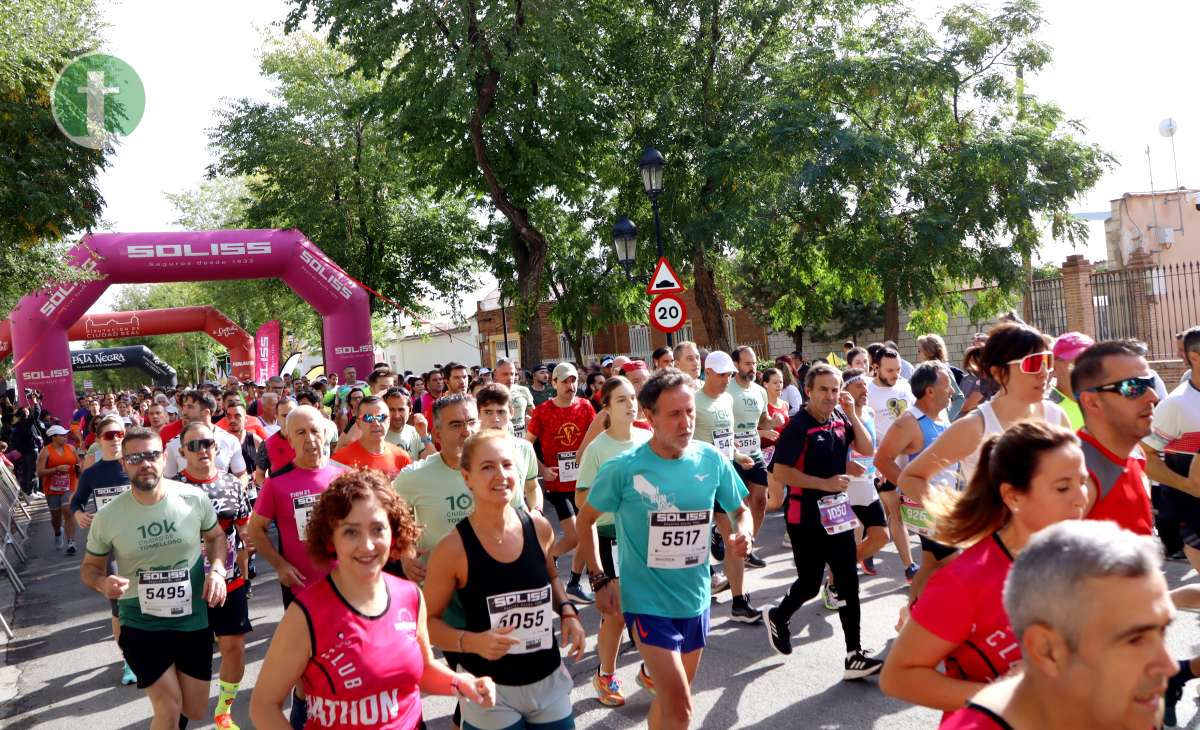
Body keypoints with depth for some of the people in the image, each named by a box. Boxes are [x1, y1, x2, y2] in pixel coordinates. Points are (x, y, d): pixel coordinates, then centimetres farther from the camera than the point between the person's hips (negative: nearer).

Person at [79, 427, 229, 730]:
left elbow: (216, 536, 7)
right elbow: (89, 567, 3)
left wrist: (217, 570, -11)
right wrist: (103, 583, -20)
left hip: (194, 622, 2)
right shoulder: (107, 517, -12)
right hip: (141, 626, -2)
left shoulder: (195, 499, -11)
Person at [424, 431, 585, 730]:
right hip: (489, 691, -4)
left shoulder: (540, 528, -5)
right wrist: (473, 642, -22)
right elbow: (428, 621, -7)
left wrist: (568, 612, -2)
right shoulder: (453, 548, -17)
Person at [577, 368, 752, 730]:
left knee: (672, 697, 23)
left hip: (695, 600, 5)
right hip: (647, 601, -5)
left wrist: (743, 533, -13)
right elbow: (585, 519, -2)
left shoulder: (712, 460, -7)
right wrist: (600, 579, -8)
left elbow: (740, 510, 9)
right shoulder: (622, 468, -17)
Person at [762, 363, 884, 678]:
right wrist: (824, 483, -21)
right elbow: (780, 471, -20)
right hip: (806, 516, -6)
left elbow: (867, 449, 5)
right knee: (809, 584, 5)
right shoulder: (798, 426, -17)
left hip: (837, 512, 6)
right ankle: (777, 617, 36)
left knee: (848, 584, 5)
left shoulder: (840, 419, 3)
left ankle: (854, 655, 11)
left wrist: (852, 415, -6)